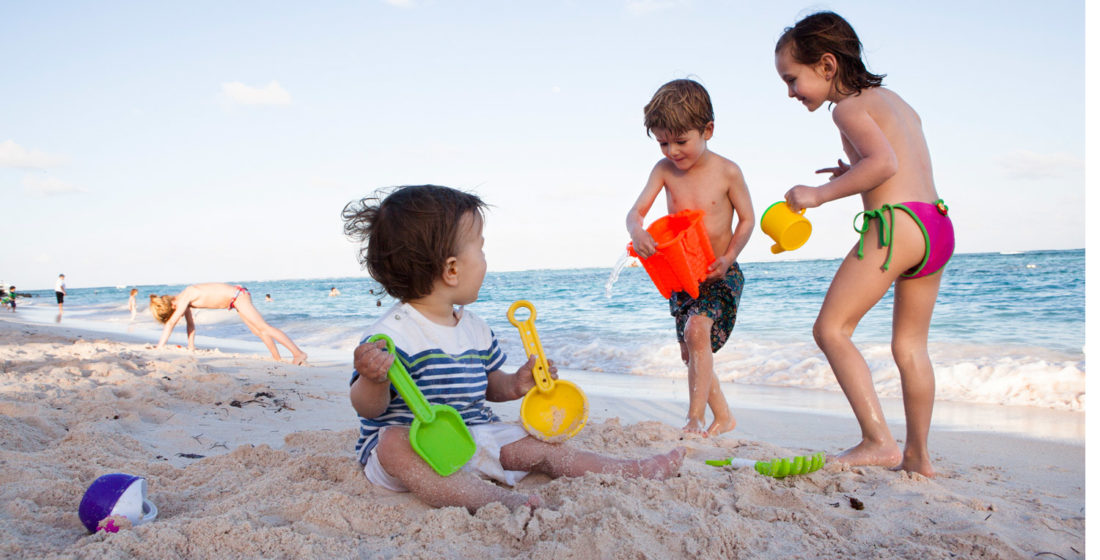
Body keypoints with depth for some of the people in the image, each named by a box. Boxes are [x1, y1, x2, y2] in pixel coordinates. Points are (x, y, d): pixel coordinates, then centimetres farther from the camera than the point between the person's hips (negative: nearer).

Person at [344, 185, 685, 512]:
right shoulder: (395, 332, -16)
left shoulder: (474, 328, 9)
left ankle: (629, 471, 5)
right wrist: (373, 380, -41)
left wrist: (513, 385, 3)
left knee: (538, 445, -2)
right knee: (396, 445, -39)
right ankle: (497, 500, -57)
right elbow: (369, 408, -20)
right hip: (411, 442, -7)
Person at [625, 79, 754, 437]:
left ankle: (695, 418, -21)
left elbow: (747, 219, -4)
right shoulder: (664, 170, -3)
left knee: (697, 330, -27)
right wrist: (637, 231, -32)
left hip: (719, 274, -5)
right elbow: (637, 210, -8)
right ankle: (723, 416, 29)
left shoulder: (727, 172, -11)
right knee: (690, 351, 10)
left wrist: (728, 257, -18)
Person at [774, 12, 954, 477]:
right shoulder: (892, 99, 23)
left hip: (896, 223, -9)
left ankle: (878, 441, -9)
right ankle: (918, 455, 20)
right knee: (910, 344, 14)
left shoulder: (848, 108, -4)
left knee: (831, 329, -4)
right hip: (938, 225, 9)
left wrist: (821, 193, -15)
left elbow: (884, 162, -20)